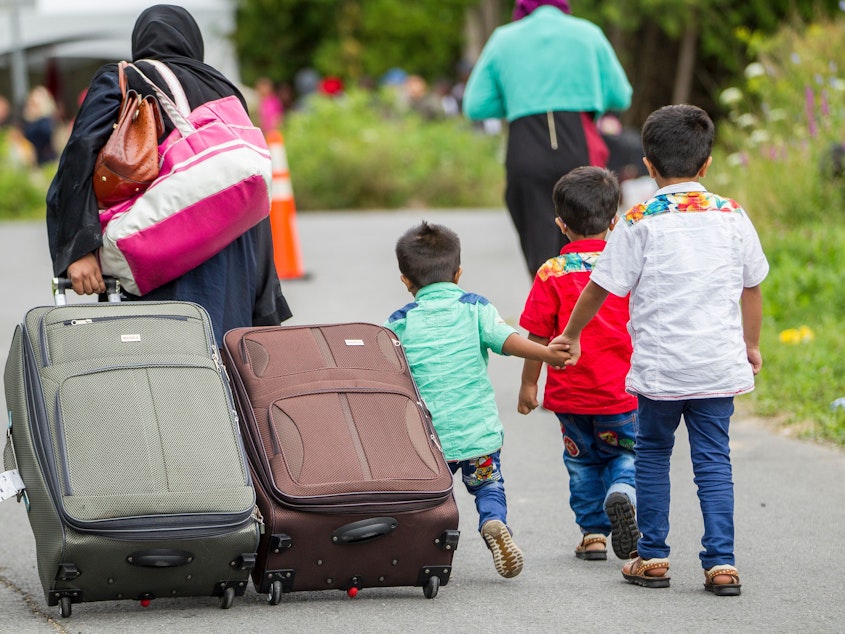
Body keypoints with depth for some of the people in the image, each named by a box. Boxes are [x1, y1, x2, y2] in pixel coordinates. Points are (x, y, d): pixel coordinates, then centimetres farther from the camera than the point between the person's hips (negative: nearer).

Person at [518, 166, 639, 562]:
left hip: (570, 394, 0)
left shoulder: (552, 273, -7)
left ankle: (593, 532, 15)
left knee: (583, 461, 17)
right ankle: (623, 492, -15)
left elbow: (539, 337, -5)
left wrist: (528, 384, 7)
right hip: (622, 393, 0)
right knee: (625, 453, 15)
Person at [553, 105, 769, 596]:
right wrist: (752, 345, 26)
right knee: (714, 458, 7)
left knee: (653, 453, 15)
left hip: (659, 366, -2)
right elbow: (752, 286, 12)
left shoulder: (642, 221, -6)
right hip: (719, 362, 2)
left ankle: (653, 556, 16)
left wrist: (571, 335, 13)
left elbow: (602, 287, -2)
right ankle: (721, 562, 0)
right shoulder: (732, 216, 3)